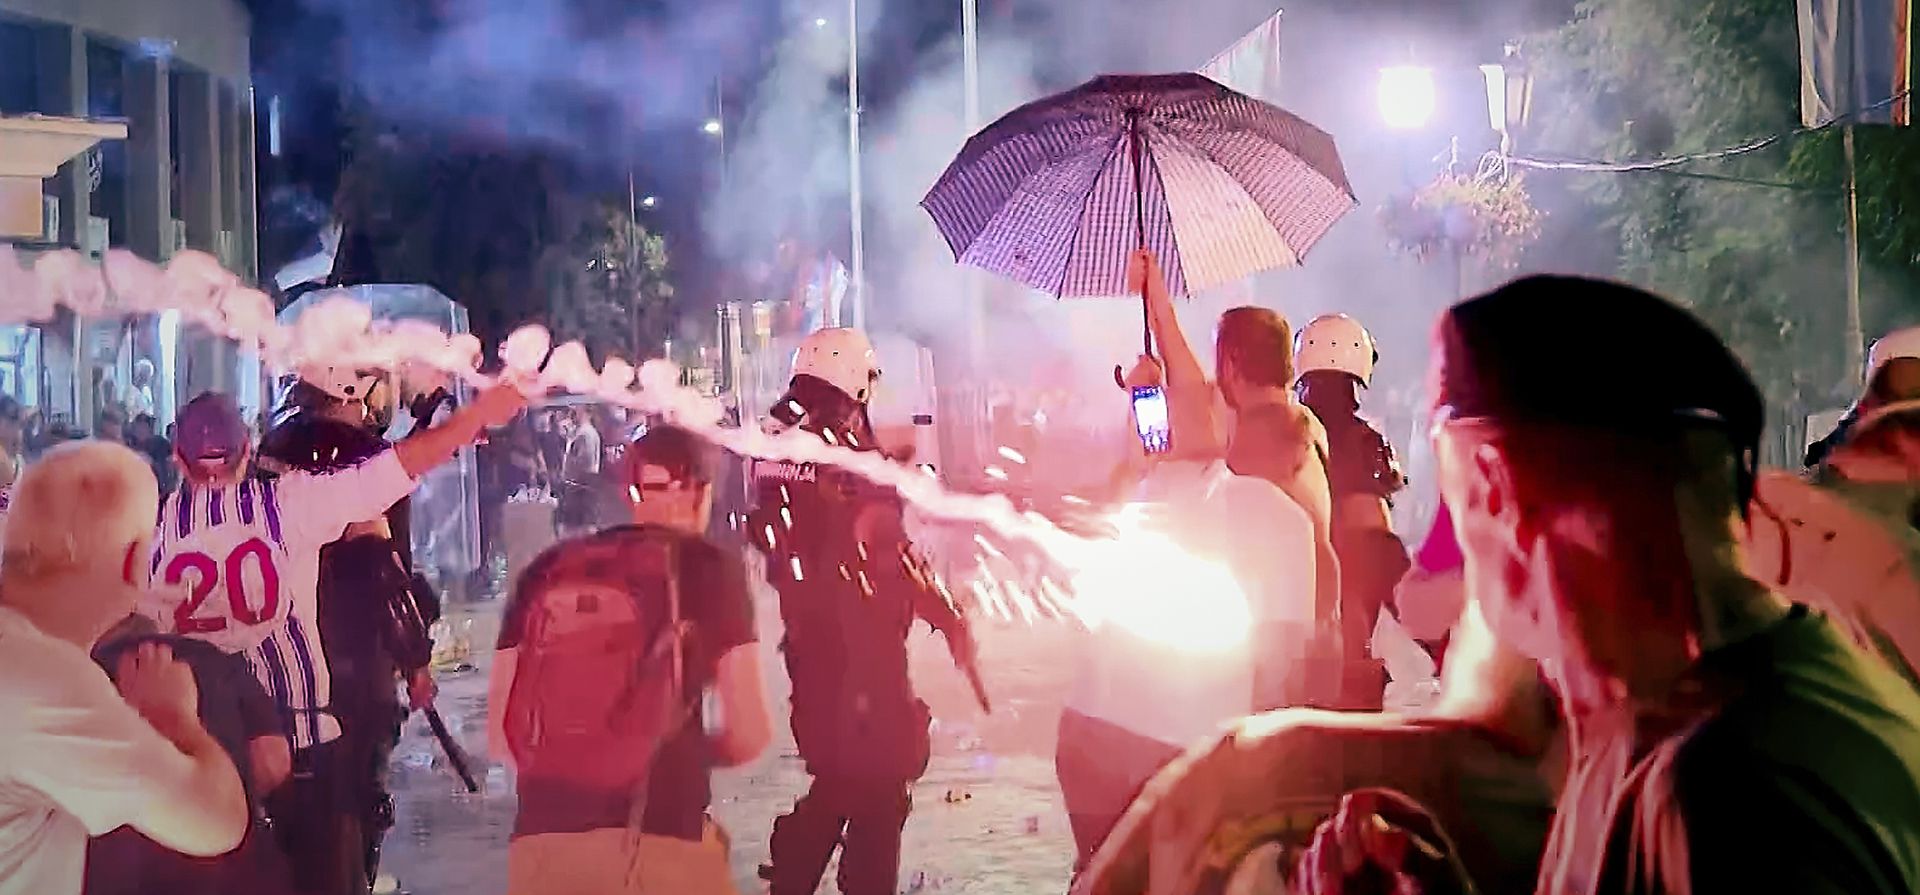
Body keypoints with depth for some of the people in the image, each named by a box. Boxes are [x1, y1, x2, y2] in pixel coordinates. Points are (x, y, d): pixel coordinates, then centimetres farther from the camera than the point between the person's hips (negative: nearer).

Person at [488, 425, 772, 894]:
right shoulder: (710, 567, 3)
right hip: (661, 841, -3)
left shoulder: (546, 571, 14)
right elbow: (749, 733, 0)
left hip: (540, 837, 3)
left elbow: (502, 731, 12)